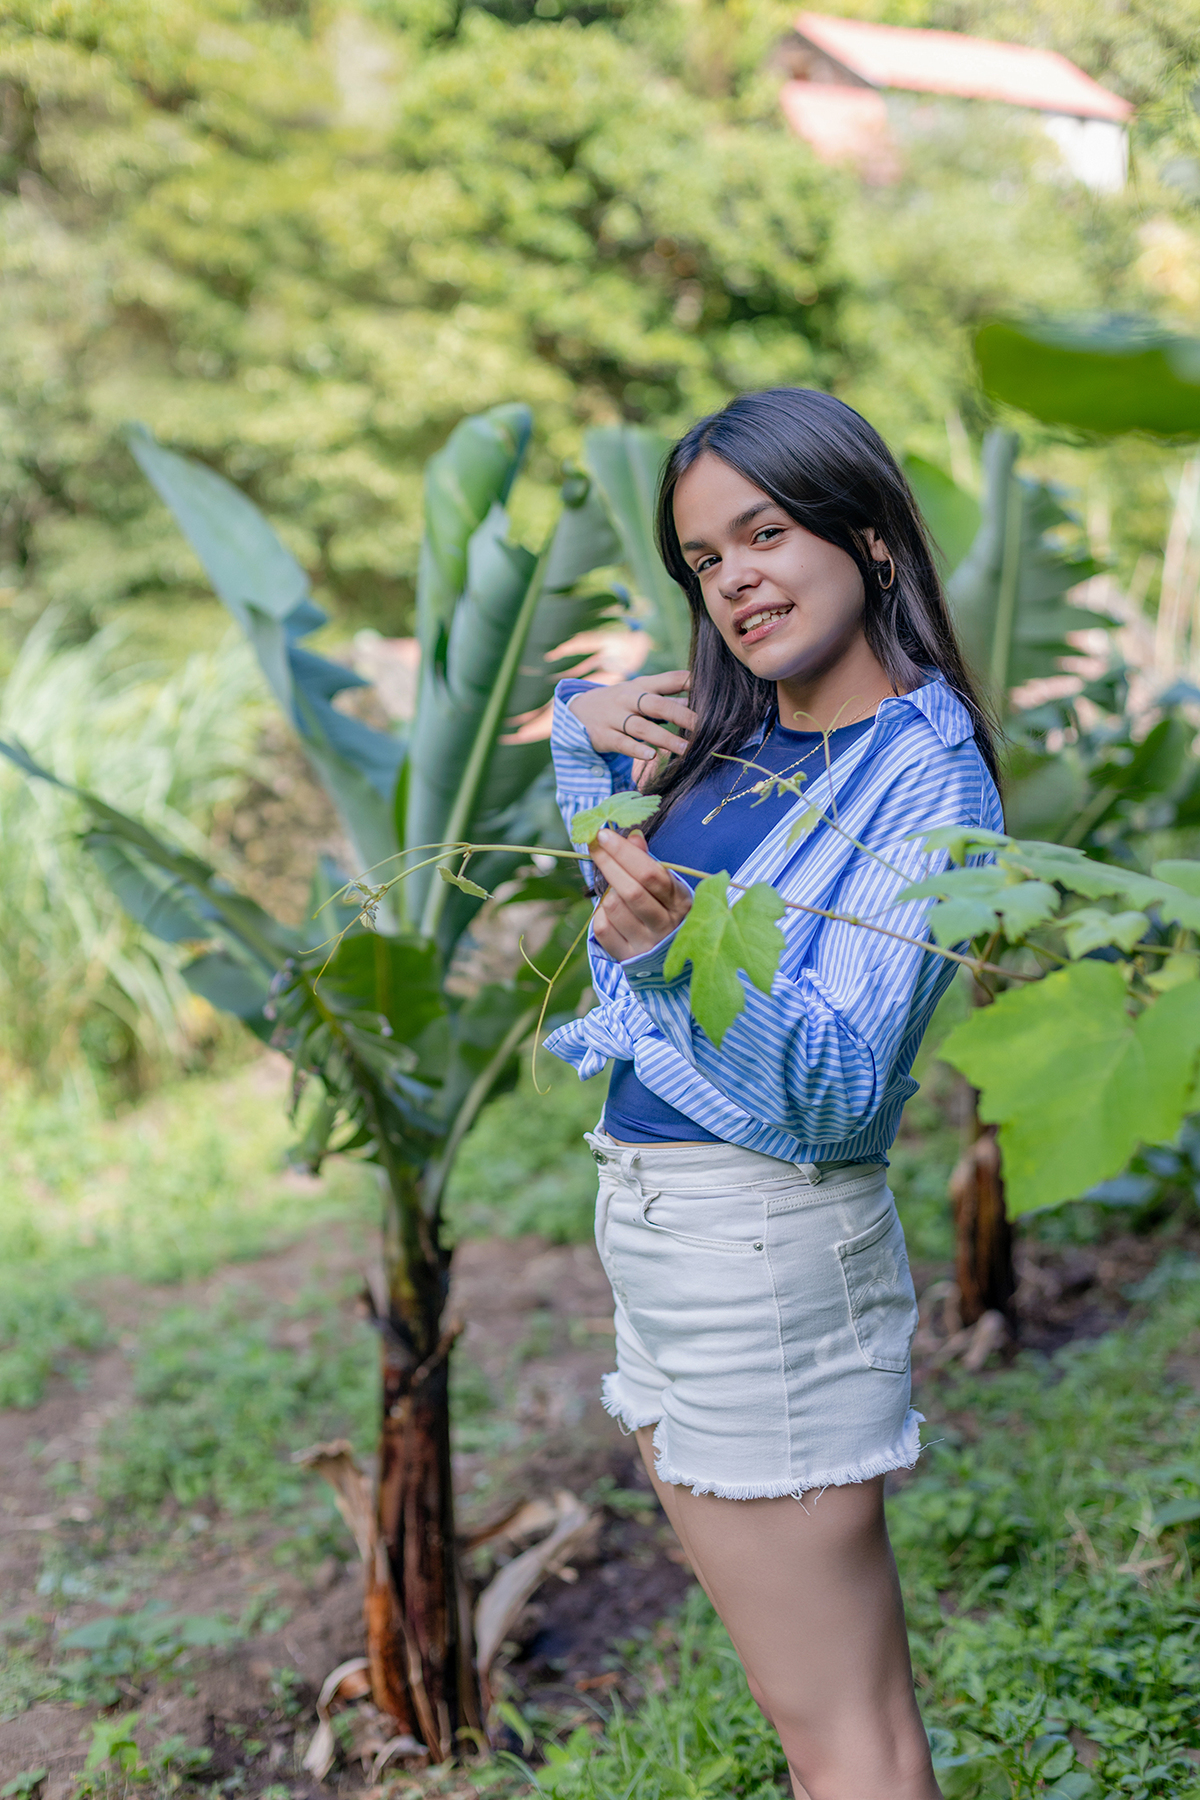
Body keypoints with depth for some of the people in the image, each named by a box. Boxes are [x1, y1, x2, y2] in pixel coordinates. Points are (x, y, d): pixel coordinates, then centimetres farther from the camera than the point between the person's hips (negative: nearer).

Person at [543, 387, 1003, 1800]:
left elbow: (842, 1087, -21)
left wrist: (687, 949, -38)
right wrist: (592, 729, 7)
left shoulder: (925, 773, -14)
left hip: (767, 1242, -8)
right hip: (649, 1221, 8)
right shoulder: (732, 728, 8)